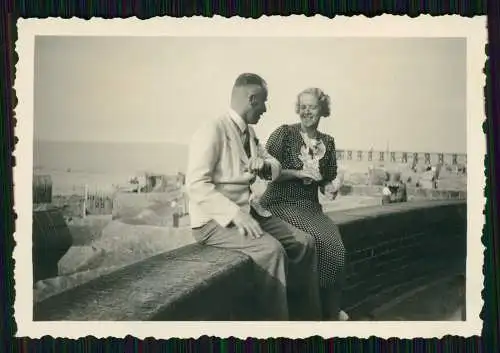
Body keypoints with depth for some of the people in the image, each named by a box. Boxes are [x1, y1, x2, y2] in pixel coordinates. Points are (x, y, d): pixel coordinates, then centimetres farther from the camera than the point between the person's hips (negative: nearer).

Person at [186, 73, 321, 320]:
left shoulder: (249, 133, 11)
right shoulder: (213, 131, -16)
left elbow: (275, 168, 18)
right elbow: (196, 185, -23)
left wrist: (265, 165, -7)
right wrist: (235, 214, -31)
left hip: (247, 212, 9)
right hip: (214, 220, -9)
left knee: (304, 242, -1)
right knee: (271, 249, -29)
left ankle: (310, 316, 10)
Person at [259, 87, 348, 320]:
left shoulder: (327, 142, 12)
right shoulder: (284, 133, -3)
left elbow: (328, 180, 19)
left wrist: (330, 188, -4)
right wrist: (299, 173, -17)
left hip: (310, 205, 5)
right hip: (281, 203, -5)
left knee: (335, 243, -22)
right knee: (319, 241, -27)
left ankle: (331, 309, -6)